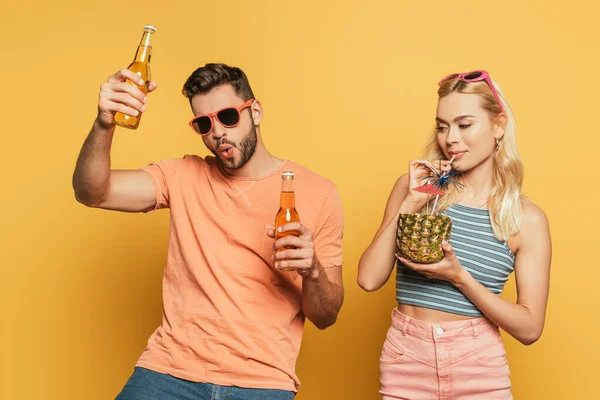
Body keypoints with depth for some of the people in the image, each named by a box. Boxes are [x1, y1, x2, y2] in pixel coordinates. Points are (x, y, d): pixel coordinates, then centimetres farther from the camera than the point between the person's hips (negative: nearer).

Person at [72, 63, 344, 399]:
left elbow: (326, 317, 6)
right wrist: (104, 125, -21)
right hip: (171, 368, -1)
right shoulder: (183, 176, 9)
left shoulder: (318, 193, 3)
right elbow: (91, 192, -4)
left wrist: (312, 271, -16)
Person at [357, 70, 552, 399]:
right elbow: (369, 279, -6)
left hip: (478, 367, -1)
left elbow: (529, 328, -5)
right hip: (406, 361, 1)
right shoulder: (414, 187, -1)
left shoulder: (527, 218, -4)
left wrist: (459, 276, -16)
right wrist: (410, 204, -13)